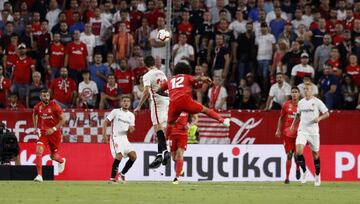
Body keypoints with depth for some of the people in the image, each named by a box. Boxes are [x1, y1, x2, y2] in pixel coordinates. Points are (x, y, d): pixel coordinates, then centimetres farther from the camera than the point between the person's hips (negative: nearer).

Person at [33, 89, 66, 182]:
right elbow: (35, 115, 20)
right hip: (43, 132, 2)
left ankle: (62, 161, 49)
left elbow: (63, 120, -9)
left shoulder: (54, 106, -14)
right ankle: (39, 175, -19)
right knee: (39, 151, -20)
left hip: (55, 133, -2)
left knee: (54, 156, 10)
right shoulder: (37, 107, -4)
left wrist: (54, 129, -19)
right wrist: (36, 128, 9)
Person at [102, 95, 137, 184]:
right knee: (119, 155, -25)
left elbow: (130, 130, 11)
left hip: (124, 138, 6)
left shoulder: (131, 115, 13)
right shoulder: (116, 112, 0)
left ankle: (122, 174, 12)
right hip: (116, 137, -6)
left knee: (133, 156, -5)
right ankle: (112, 178, -20)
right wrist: (104, 135, -11)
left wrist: (131, 129, -14)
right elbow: (105, 122, 0)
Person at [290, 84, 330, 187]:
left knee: (315, 154, 5)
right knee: (298, 151, -17)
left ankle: (317, 175, 23)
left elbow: (327, 113, -2)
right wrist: (293, 125, 15)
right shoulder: (301, 102, 9)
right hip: (302, 131, 3)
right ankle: (304, 172, 1)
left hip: (313, 131, -3)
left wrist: (319, 118, -20)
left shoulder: (317, 102, -4)